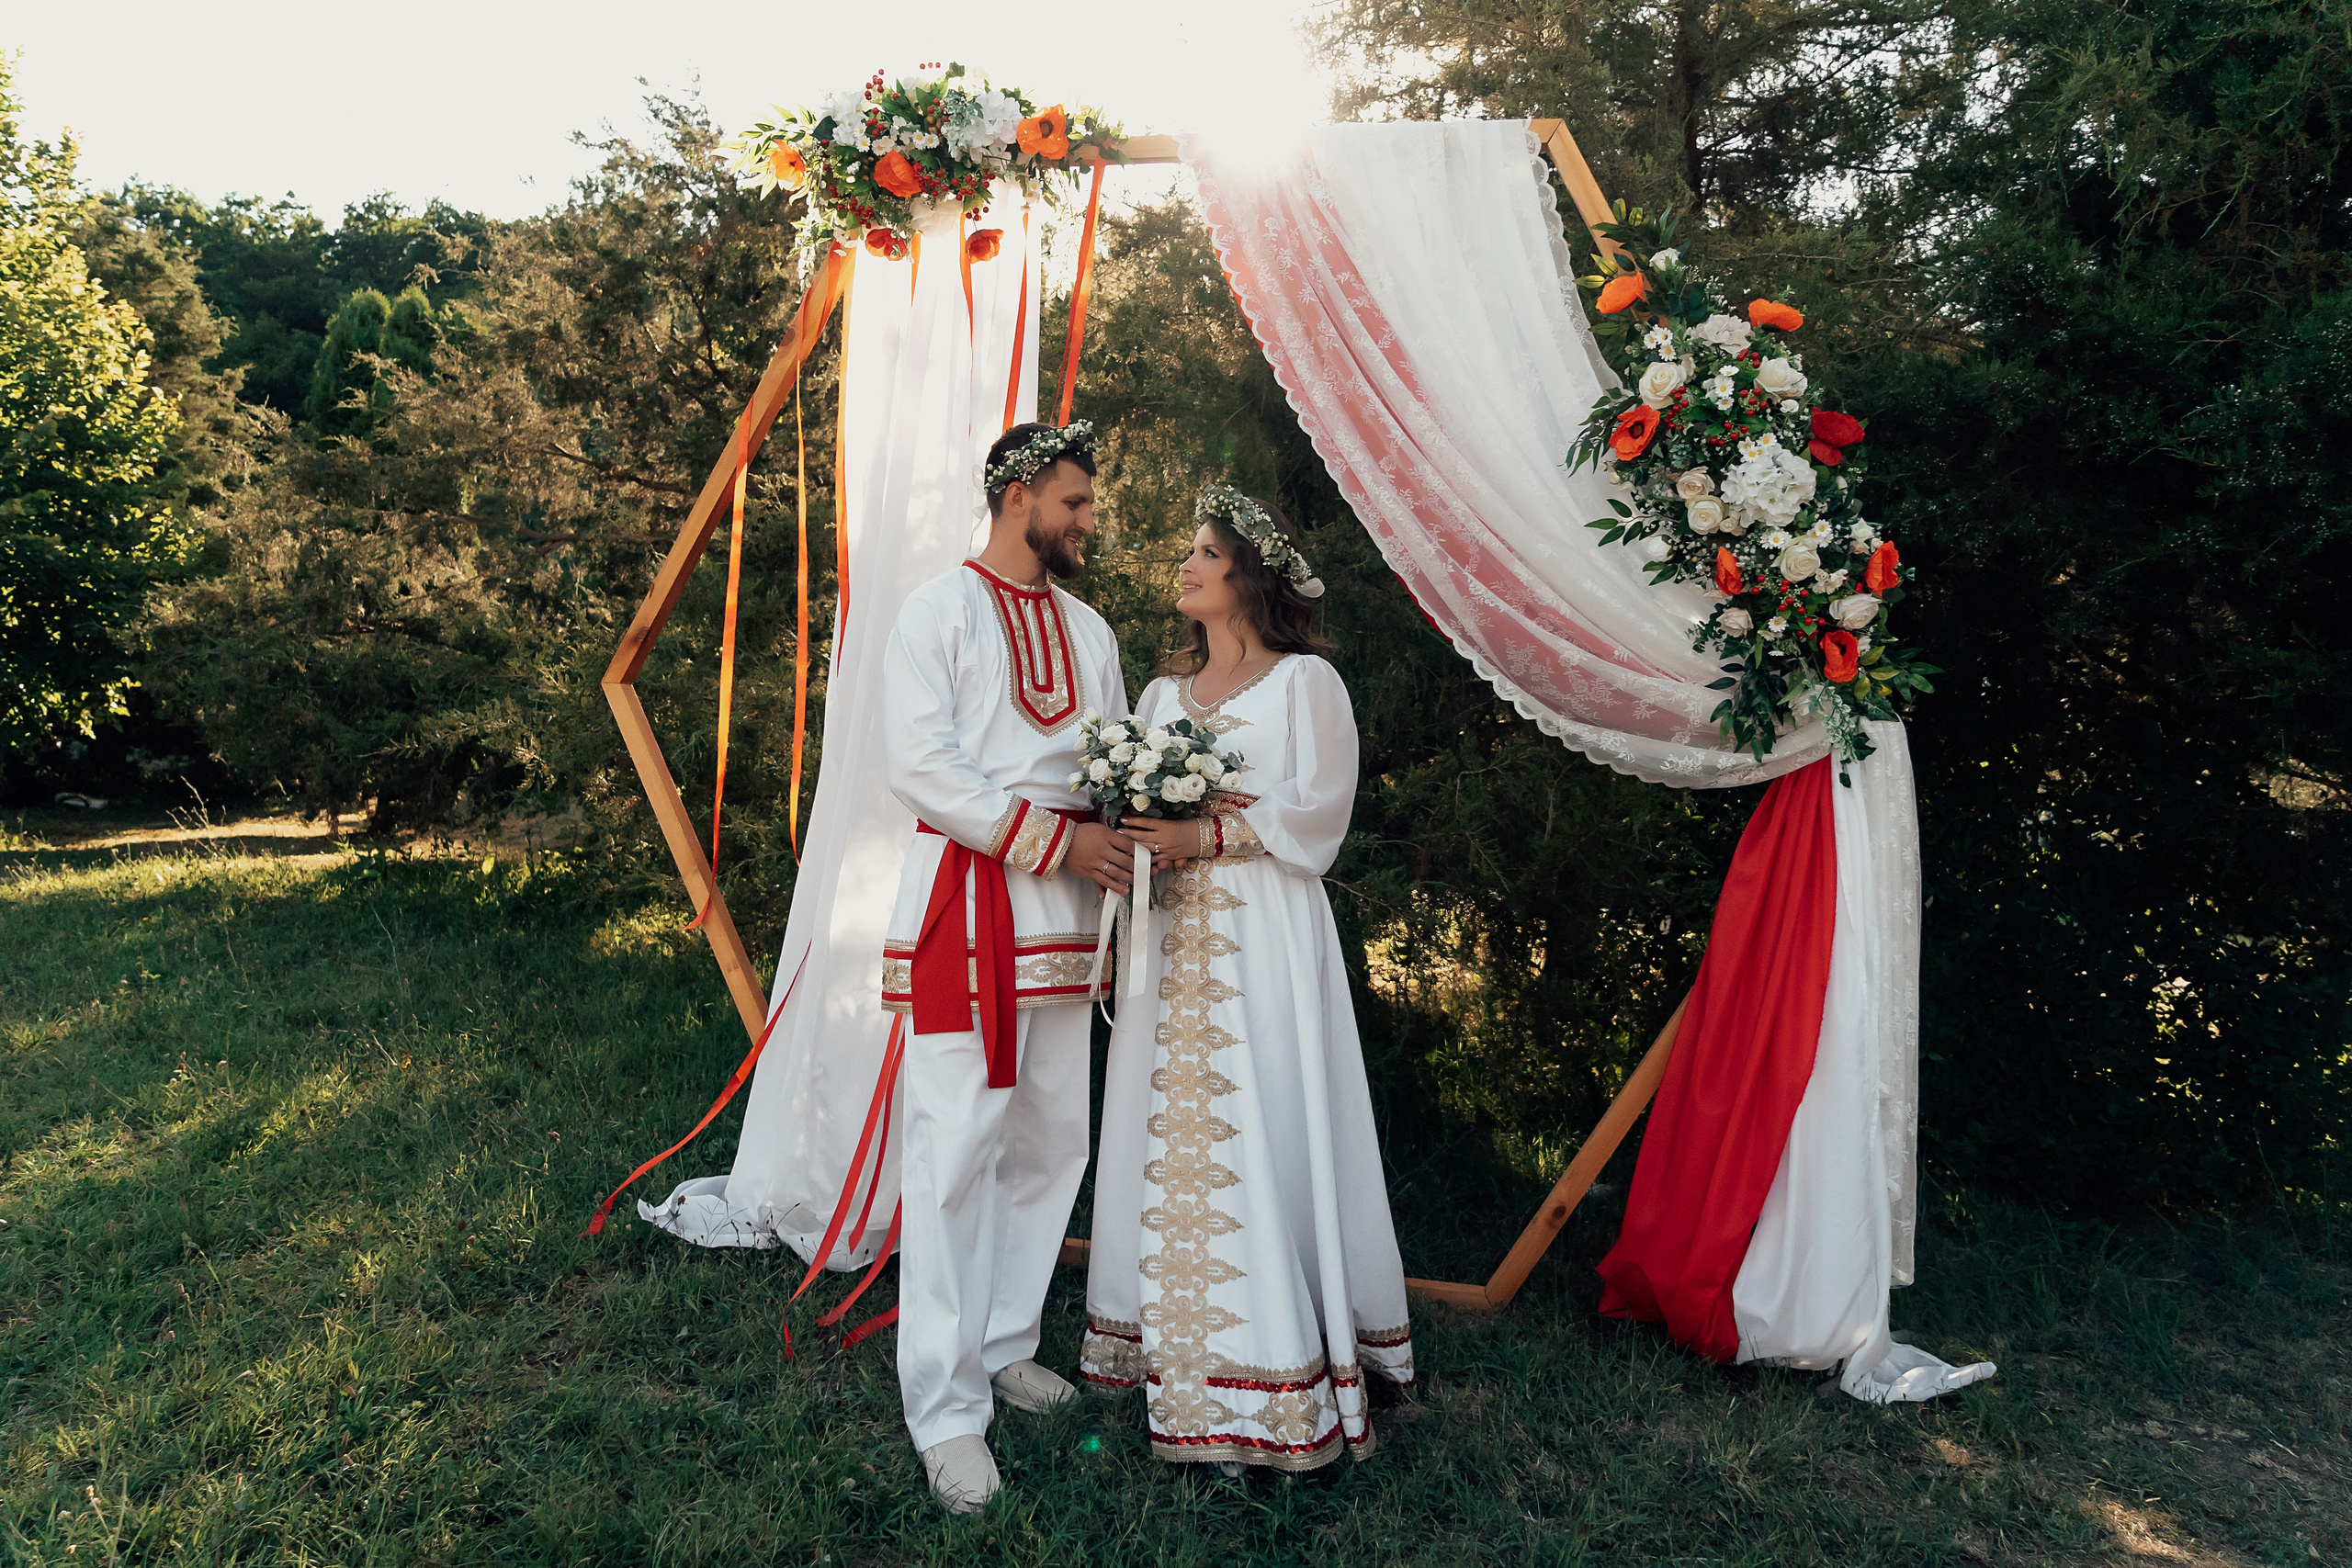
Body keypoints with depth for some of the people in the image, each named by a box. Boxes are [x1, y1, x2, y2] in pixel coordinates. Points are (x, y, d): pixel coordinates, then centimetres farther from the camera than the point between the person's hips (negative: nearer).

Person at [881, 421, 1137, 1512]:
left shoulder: (1090, 632, 18)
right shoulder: (940, 611, -1)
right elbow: (919, 767, -12)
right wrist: (1056, 838, -15)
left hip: (1062, 923, 7)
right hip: (965, 909, -6)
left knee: (1050, 1146, 10)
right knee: (957, 1153, -6)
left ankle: (1005, 1350, 25)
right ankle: (947, 1412, 1)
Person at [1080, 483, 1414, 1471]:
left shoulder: (1305, 680, 2)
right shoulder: (1163, 691, 19)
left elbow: (1319, 807, -8)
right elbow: (1130, 803, 14)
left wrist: (1205, 837, -17)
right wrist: (1146, 830, -9)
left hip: (1262, 935, -5)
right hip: (1170, 934, 6)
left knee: (1259, 1126, -7)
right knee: (1168, 1129, 5)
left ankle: (1276, 1371, 1)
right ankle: (1173, 1344, 16)